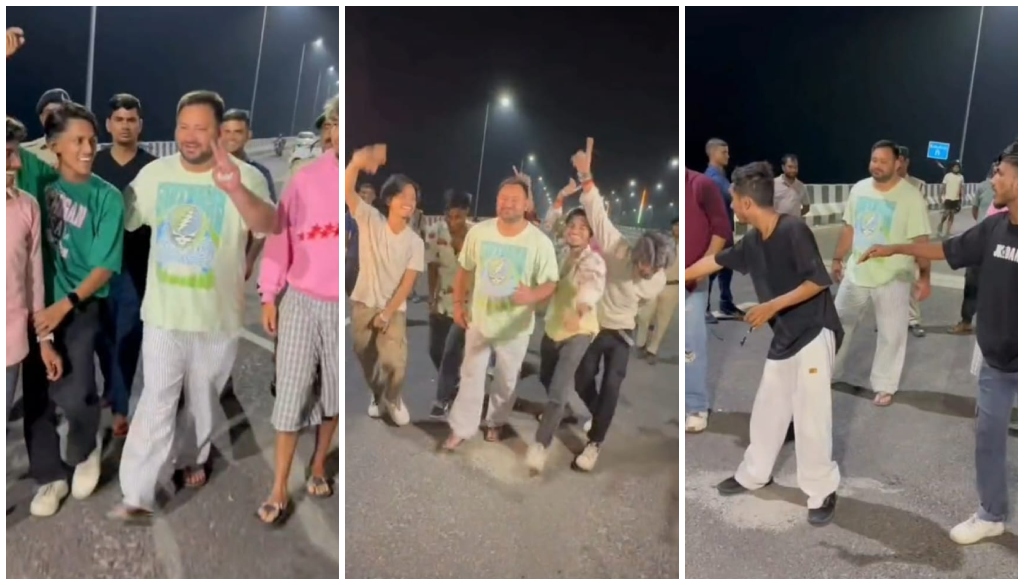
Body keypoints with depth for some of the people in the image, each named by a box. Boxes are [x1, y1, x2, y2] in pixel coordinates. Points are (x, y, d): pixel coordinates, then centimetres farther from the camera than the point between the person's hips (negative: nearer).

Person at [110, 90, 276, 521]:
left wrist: (236, 190, -54)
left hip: (218, 318, -1)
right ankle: (137, 497, 11)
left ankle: (192, 457, 44)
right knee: (156, 406, 3)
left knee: (203, 401, 19)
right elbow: (118, 219, 11)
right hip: (163, 315, 1)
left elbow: (271, 226, -35)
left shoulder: (245, 176, -15)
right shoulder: (155, 173, -3)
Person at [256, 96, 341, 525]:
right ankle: (280, 490, 14)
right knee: (292, 392, 2)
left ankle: (318, 466, 37)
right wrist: (269, 297, 1)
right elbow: (280, 237, 1)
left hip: (339, 306, 0)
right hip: (300, 301, 0)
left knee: (333, 392, 14)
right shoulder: (306, 179, -4)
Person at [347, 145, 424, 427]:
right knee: (366, 358, 15)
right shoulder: (370, 220, -9)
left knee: (396, 363, -12)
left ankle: (393, 399, 19)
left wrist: (387, 314, -14)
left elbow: (408, 283, -7)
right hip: (363, 304, 1)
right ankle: (377, 393, 45)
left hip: (394, 309, -1)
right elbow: (346, 189, -26)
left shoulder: (415, 242, -7)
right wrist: (358, 161, -47)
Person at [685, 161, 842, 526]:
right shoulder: (753, 241, 5)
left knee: (810, 416, -6)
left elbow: (819, 281, -19)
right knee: (767, 410, 15)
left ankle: (822, 493, 9)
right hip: (785, 337, 8)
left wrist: (773, 305, -22)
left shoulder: (793, 230, -20)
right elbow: (714, 261, 18)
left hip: (814, 334, -8)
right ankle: (754, 475, 31)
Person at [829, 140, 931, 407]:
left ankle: (884, 386, 22)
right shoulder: (859, 189, 1)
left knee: (890, 334, 6)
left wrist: (925, 276, -17)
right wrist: (838, 259, 12)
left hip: (893, 278, -4)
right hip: (856, 273, 4)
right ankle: (828, 371, 32)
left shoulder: (911, 196, -14)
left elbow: (921, 240, -14)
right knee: (838, 323, 14)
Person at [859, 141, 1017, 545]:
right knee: (988, 436, 16)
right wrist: (894, 249, 16)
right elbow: (949, 250, 13)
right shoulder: (994, 227, -2)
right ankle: (991, 515, 33)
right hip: (996, 360, 6)